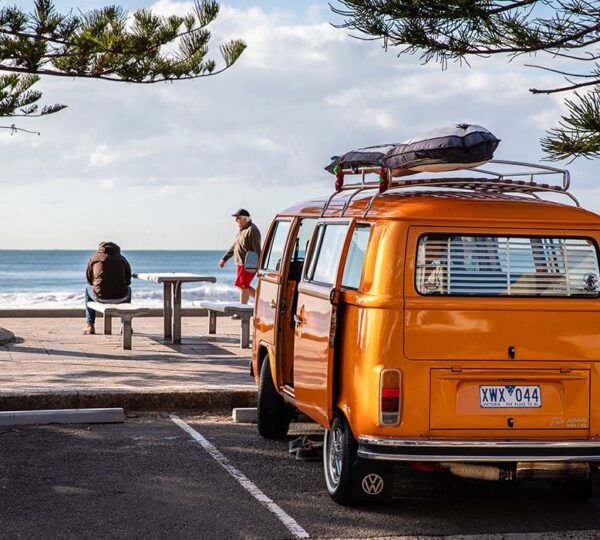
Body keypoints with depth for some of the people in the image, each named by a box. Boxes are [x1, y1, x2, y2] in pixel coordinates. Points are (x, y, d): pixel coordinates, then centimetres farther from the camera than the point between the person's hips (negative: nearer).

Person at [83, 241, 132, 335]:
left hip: (101, 297, -1)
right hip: (120, 298, 1)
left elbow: (89, 279, 16)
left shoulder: (94, 257, 9)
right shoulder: (122, 259, 11)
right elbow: (128, 280, 16)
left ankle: (89, 325, 31)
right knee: (128, 289, 38)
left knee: (88, 289, 34)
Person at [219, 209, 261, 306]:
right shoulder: (241, 230, 17)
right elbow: (234, 246, 25)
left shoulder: (252, 230, -15)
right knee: (244, 286, 13)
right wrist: (225, 259, 24)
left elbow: (257, 249, -20)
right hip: (241, 264, 10)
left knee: (243, 286, -7)